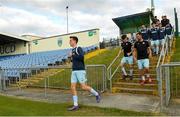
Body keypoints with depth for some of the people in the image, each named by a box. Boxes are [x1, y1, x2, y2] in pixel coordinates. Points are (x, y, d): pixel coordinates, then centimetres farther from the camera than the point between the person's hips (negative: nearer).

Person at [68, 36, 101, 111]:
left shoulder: (79, 48, -6)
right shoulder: (73, 50, 19)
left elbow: (82, 57, -23)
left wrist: (72, 55, -13)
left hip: (80, 71, -8)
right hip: (74, 71, 8)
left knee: (83, 87, -6)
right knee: (73, 88, 0)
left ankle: (96, 94, 16)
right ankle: (75, 105, 5)